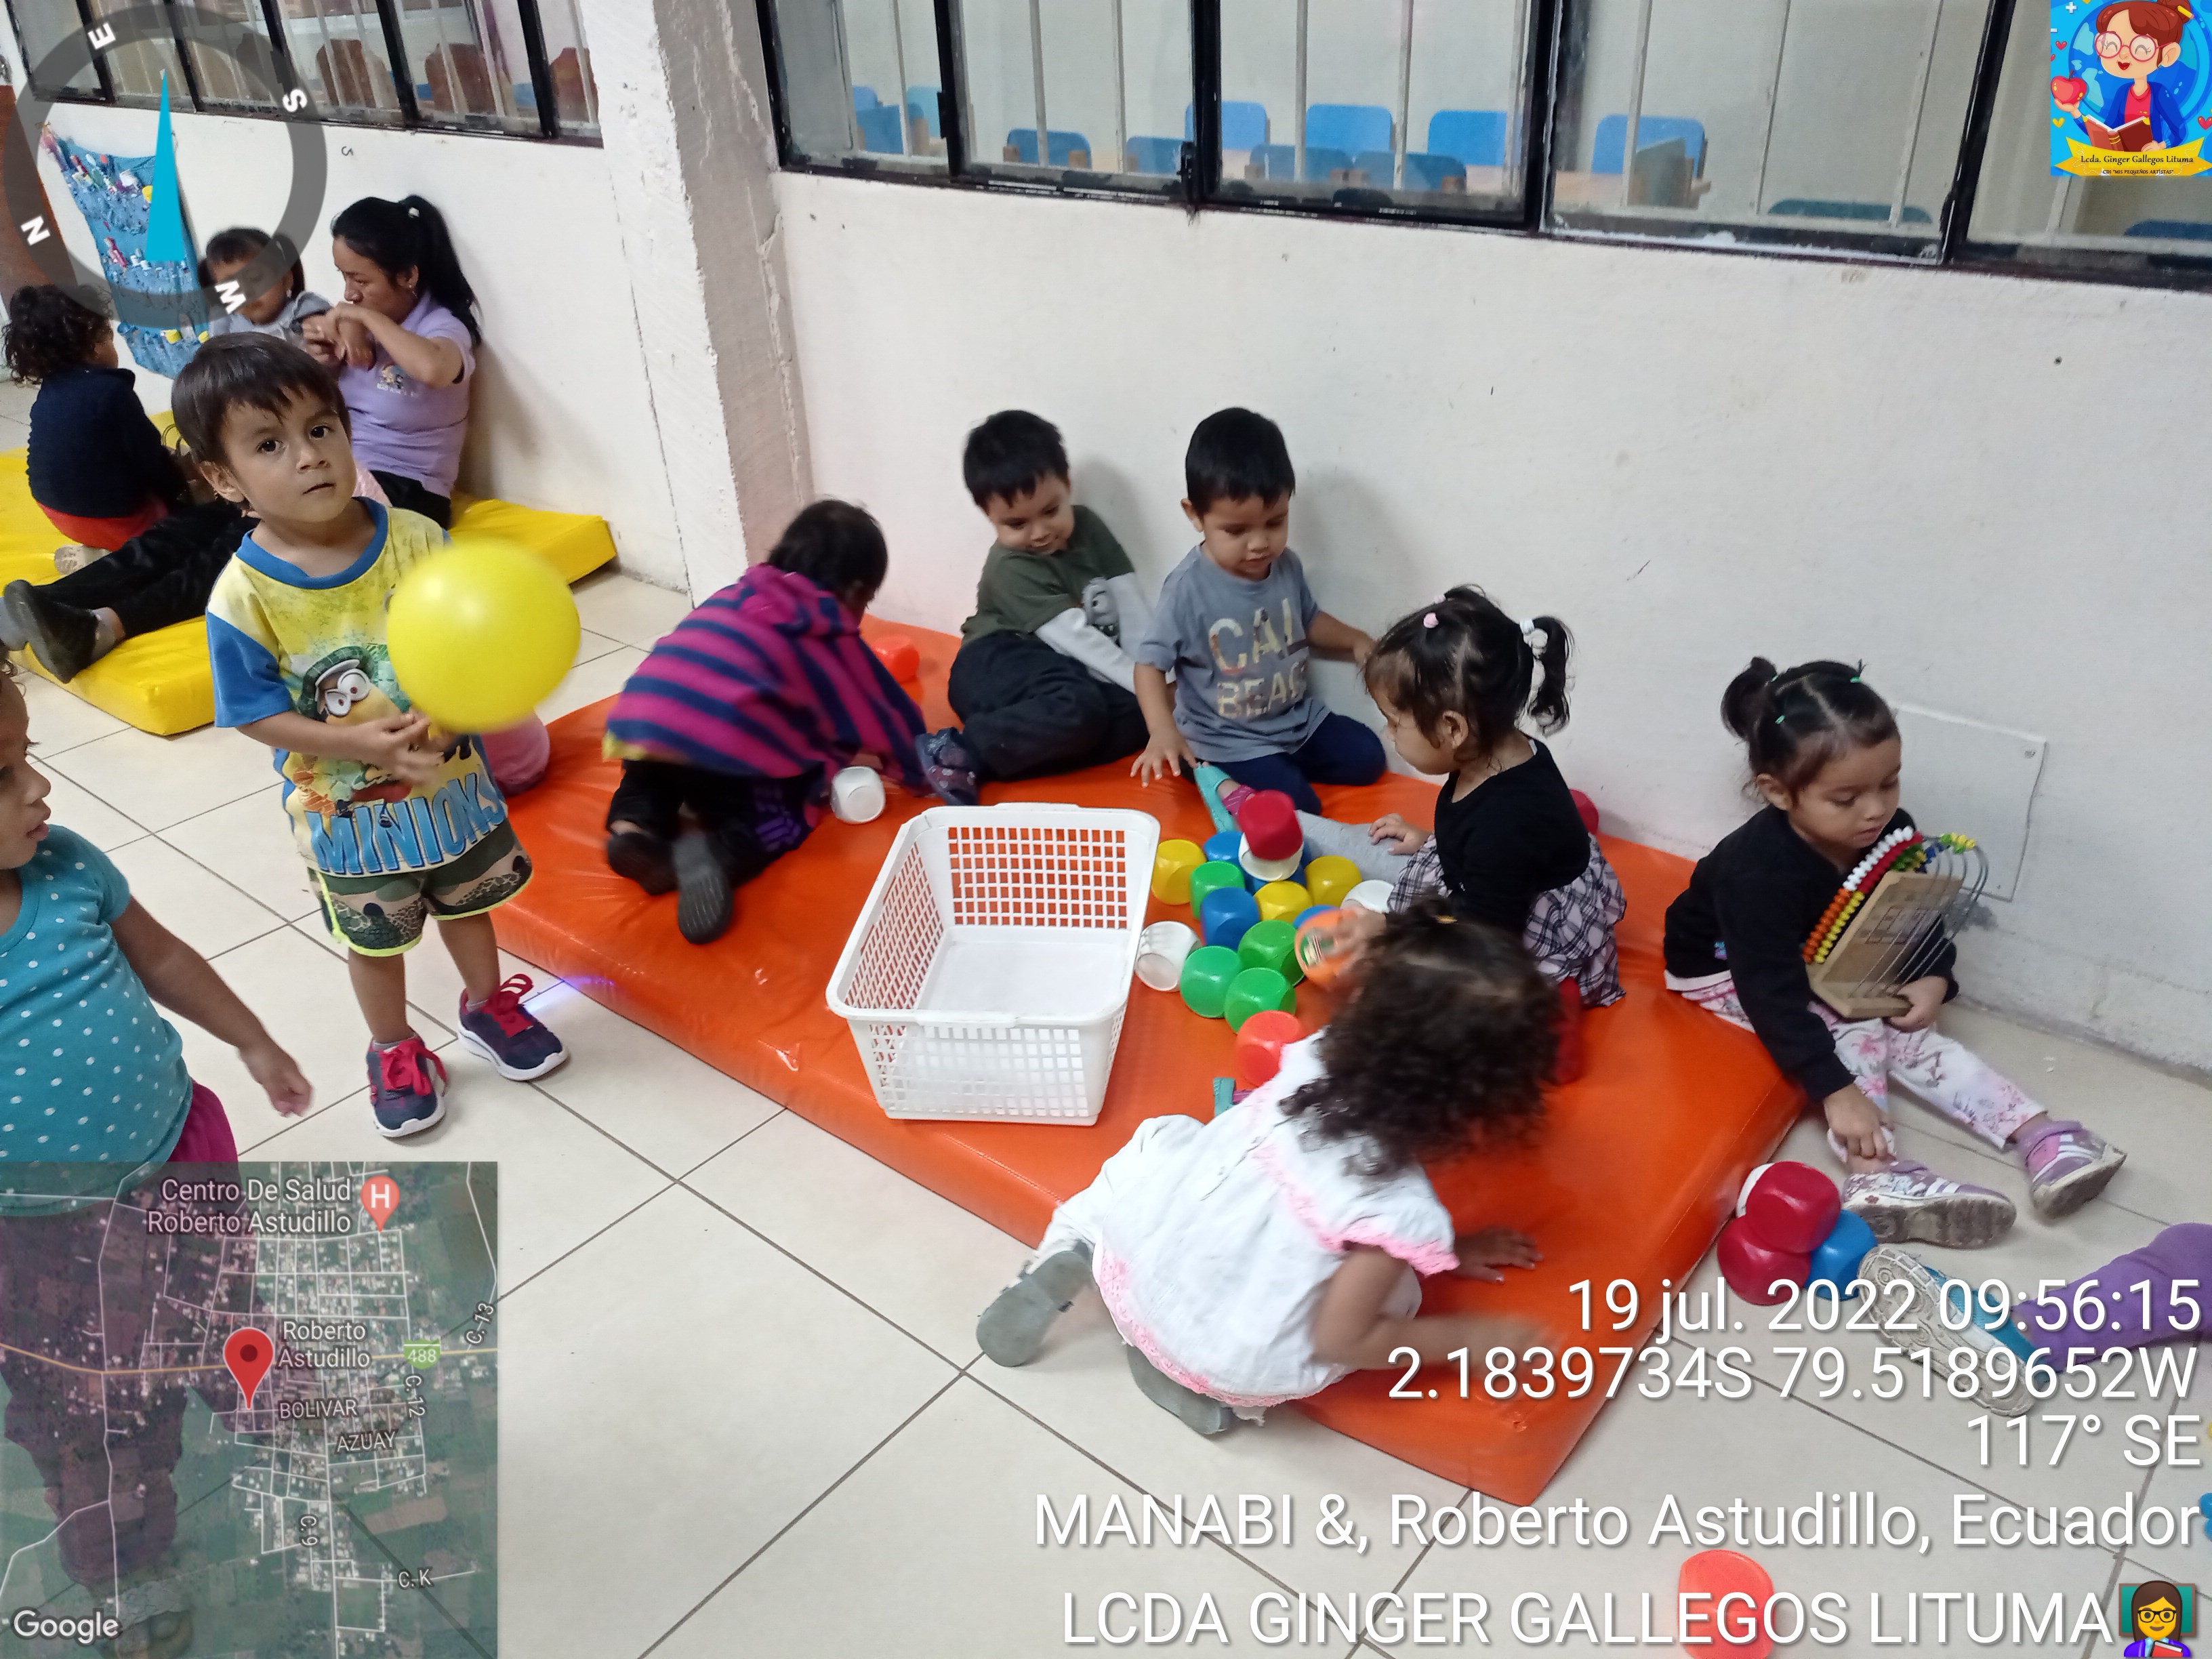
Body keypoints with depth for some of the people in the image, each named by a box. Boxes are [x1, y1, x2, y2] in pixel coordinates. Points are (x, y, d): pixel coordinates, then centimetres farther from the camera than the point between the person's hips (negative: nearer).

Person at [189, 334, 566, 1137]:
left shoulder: (415, 538, -16)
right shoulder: (243, 596, -21)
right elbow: (259, 714, -15)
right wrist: (359, 744, -26)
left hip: (452, 779, 2)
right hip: (348, 809, -2)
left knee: (469, 902, 23)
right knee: (376, 939, 18)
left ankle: (488, 1004, 50)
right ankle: (395, 1051, 43)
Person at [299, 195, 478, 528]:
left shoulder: (441, 326, -11)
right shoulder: (354, 321, 8)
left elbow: (433, 369, -38)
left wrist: (365, 317, -23)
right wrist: (322, 353, -4)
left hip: (405, 487, -6)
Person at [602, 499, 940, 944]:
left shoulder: (736, 596, 26)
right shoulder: (828, 632, 12)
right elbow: (879, 713, 18)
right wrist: (921, 770, 33)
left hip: (639, 722, 6)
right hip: (725, 753, -5)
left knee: (650, 772, 34)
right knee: (787, 811, 14)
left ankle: (636, 824, 4)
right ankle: (714, 855, -14)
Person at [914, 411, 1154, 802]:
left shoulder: (1089, 526, 7)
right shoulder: (1011, 568, -13)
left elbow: (1132, 604, 4)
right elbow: (1075, 638, -20)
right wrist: (1141, 682, -23)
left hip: (1080, 674, 7)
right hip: (1003, 670, -7)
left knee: (1140, 710, -22)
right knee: (1077, 710, -37)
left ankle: (1026, 749, -30)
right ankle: (958, 752, -30)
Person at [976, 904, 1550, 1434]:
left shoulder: (1314, 1058, -15)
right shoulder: (1402, 1214, -27)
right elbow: (1338, 1340, -13)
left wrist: (1441, 1248, 13)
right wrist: (1468, 1335, -1)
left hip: (1136, 1248, 4)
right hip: (1227, 1364, -4)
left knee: (1162, 1136, 31)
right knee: (1391, 1289, 19)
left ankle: (1075, 1251, 10)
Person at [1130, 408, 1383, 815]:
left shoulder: (1286, 565, -5)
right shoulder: (1189, 587, -23)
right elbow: (1150, 662, -19)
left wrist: (1355, 641, 2)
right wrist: (1163, 730, -34)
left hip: (1298, 716, 7)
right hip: (1228, 739, -6)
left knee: (1367, 757, 5)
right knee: (1297, 807, -18)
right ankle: (1217, 778, 5)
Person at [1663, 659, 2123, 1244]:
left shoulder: (1890, 834, -18)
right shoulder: (1759, 872, -38)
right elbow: (1773, 996, -38)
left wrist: (1934, 980, -19)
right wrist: (1836, 1091, -41)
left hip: (1815, 963, 6)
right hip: (1725, 972, -6)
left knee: (1901, 1034, -10)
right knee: (1854, 1031, -24)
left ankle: (2040, 1136, -8)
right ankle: (1876, 1177, -36)